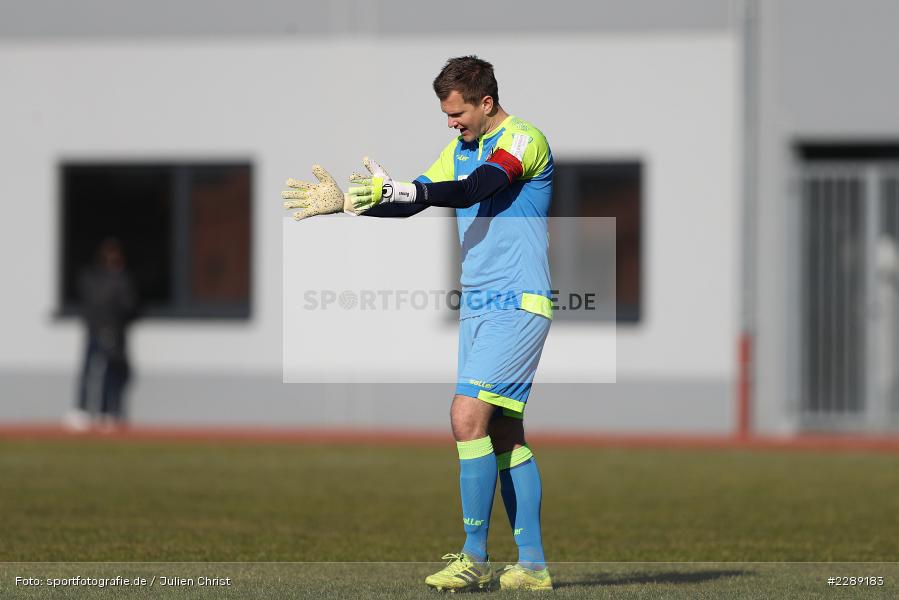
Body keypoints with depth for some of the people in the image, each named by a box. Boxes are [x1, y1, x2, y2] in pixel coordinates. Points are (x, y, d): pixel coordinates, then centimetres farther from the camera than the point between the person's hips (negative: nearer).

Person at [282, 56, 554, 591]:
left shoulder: (525, 140, -12)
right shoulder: (460, 149, 15)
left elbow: (471, 189, -27)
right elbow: (414, 201, 17)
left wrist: (395, 190, -38)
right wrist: (344, 201, 4)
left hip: (518, 305, -9)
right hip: (477, 305, 9)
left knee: (468, 417, -16)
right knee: (504, 434, 6)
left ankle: (476, 557, -11)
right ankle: (532, 565, 7)